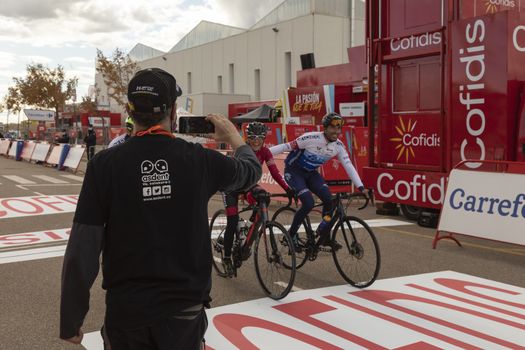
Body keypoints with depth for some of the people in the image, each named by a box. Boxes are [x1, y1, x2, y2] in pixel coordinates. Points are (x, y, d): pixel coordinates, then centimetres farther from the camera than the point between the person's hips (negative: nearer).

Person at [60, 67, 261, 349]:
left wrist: (70, 321, 0)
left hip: (126, 312, 0)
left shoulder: (104, 164, -12)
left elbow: (82, 251, -12)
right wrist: (234, 138, 31)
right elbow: (252, 171, 12)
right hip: (185, 311, 1)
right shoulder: (200, 159, -9)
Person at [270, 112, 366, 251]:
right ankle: (291, 235, -1)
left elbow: (348, 166, -7)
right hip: (293, 172, -6)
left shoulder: (338, 146, -9)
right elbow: (286, 147, -22)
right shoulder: (312, 138, -26)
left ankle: (325, 237, 5)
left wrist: (361, 187, -15)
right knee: (308, 203, -22)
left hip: (311, 173, 6)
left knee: (329, 199, -13)